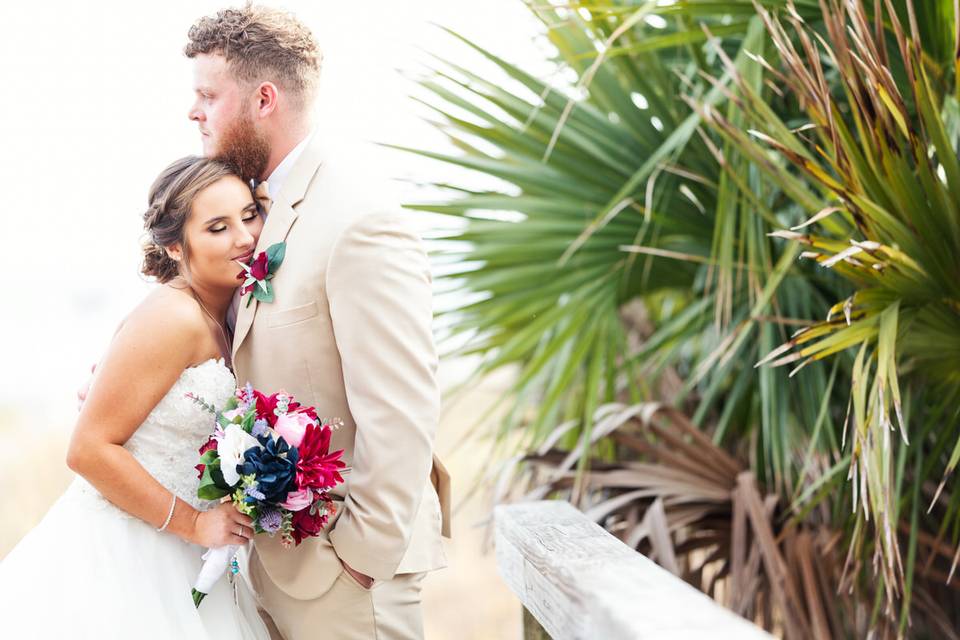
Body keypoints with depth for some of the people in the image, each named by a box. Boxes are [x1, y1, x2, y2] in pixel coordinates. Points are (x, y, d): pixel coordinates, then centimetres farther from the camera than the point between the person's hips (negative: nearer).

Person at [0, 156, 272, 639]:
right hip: (122, 557, -8)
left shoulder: (219, 316, 6)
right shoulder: (174, 317, -19)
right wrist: (193, 523, -17)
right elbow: (89, 449, -20)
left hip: (173, 559, 8)